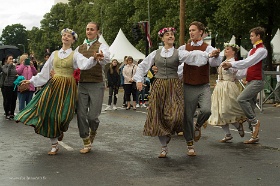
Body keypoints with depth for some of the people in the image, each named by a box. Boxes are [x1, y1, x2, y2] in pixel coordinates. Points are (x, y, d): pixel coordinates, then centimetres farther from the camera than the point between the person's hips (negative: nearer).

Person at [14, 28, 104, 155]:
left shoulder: (75, 55, 1)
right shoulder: (54, 54, 12)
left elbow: (85, 64, -20)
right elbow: (45, 72, 17)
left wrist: (94, 58, -40)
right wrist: (32, 81, 15)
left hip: (68, 87, -3)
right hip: (54, 85, 3)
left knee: (63, 113, -13)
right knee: (49, 112, -4)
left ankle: (60, 130, 26)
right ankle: (54, 145, 9)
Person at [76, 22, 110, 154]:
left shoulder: (101, 47, -1)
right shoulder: (79, 48, 15)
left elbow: (106, 60, -22)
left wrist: (101, 58, -46)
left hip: (96, 84, -4)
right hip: (82, 84, 4)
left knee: (93, 115, -4)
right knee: (81, 114, 0)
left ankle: (93, 131, 31)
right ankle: (87, 144, 14)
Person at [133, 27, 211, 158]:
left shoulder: (179, 53, 3)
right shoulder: (155, 53, 11)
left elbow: (193, 55, -13)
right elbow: (142, 66, 19)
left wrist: (208, 54, -28)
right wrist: (139, 80, 8)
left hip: (174, 86, -2)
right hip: (158, 86, 2)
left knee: (175, 116, -17)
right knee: (158, 117, 1)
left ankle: (170, 133, 18)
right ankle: (164, 147, 15)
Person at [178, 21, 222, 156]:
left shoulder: (208, 48, 0)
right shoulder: (184, 48, 6)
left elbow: (215, 63, -14)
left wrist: (215, 56, -36)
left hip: (203, 87, -1)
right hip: (188, 87, 1)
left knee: (206, 110, -22)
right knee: (187, 116, 4)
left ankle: (198, 126, 14)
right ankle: (190, 145, 21)